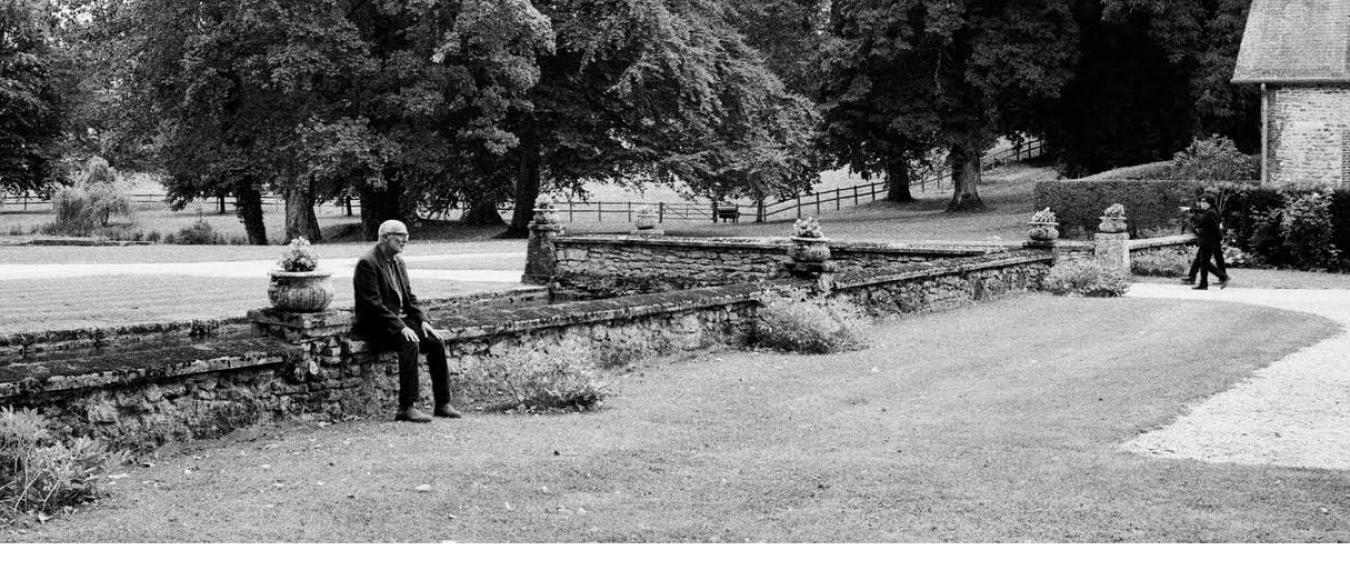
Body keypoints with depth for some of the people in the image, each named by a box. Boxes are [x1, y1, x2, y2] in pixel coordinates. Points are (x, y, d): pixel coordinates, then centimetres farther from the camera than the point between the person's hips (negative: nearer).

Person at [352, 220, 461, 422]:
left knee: (436, 342, -11)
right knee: (410, 345, -32)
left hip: (400, 320, 8)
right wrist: (401, 327, -26)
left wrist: (423, 320, -1)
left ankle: (443, 404, -6)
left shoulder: (398, 262, 13)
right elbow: (374, 304, -21)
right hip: (375, 326, -8)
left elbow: (409, 298, 17)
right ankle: (407, 408, -30)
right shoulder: (367, 263, -14)